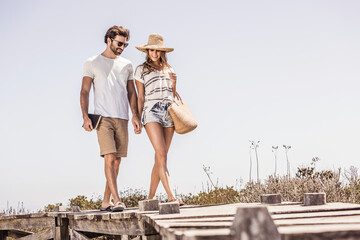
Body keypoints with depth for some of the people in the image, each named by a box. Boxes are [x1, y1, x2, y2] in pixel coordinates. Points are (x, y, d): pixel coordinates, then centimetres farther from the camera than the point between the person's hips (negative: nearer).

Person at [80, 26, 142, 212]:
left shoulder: (126, 65, 18)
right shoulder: (92, 63, 7)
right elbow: (84, 92, 4)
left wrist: (135, 115, 6)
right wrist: (85, 116, -8)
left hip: (122, 119, 4)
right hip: (103, 118, -4)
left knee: (116, 161, 3)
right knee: (109, 158, -15)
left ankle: (106, 202, 11)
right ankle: (117, 200, -17)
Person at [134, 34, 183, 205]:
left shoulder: (168, 70, 21)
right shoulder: (141, 70, 11)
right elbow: (140, 97, 8)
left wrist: (174, 83, 9)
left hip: (169, 113, 4)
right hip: (152, 112, -4)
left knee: (160, 158, 2)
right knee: (161, 154, -17)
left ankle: (151, 197, 10)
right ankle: (171, 196, -22)